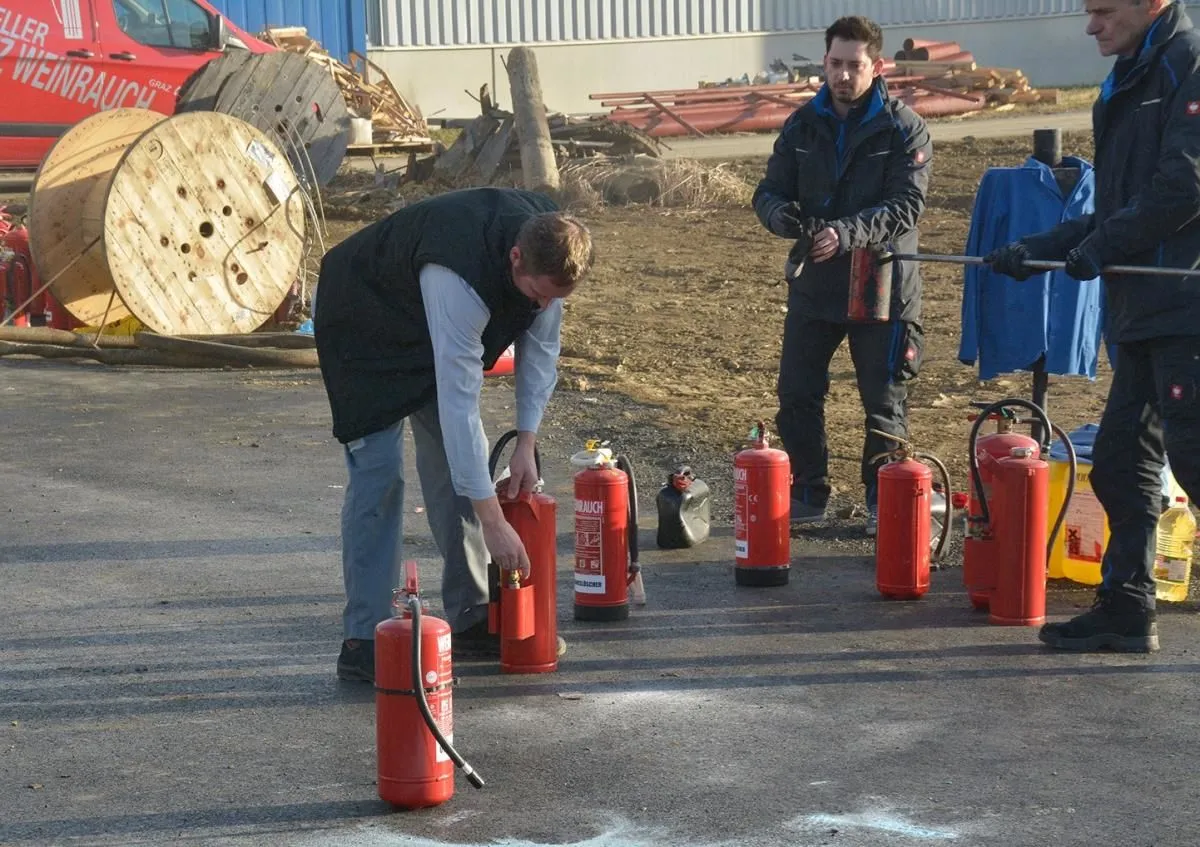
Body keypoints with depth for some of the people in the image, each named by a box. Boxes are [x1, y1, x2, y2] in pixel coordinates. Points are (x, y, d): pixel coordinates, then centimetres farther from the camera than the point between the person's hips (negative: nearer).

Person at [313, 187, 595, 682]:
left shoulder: (549, 250, -21)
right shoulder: (459, 277, -43)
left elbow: (540, 348, -5)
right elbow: (458, 401, -43)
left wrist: (526, 443, -12)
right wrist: (493, 522, -42)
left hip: (429, 326, 7)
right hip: (364, 321, -7)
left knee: (456, 461, 4)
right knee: (379, 470, -16)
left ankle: (472, 620, 12)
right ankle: (363, 642, -15)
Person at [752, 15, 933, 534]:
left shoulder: (903, 129, -8)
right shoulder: (802, 125, 5)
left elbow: (907, 206, -17)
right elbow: (769, 193, 4)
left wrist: (846, 233, -31)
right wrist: (783, 215, -21)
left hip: (880, 286, -4)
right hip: (812, 283, 4)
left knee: (885, 403, 6)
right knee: (796, 395, 6)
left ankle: (883, 501, 21)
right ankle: (808, 496, 21)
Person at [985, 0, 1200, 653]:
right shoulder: (1131, 82, 22)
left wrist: (1101, 247, -8)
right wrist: (1039, 249, 17)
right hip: (1143, 311, 10)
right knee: (1120, 462, 10)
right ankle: (1125, 609, 17)